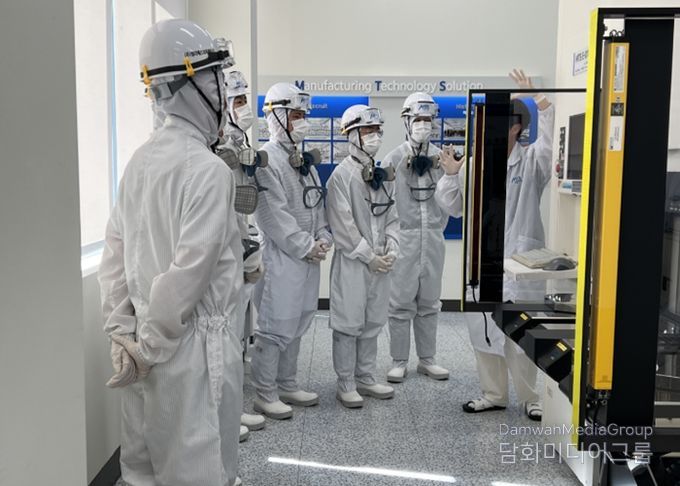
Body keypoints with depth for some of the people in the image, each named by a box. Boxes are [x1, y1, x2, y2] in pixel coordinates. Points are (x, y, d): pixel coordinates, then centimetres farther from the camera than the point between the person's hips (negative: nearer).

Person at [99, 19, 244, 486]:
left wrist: (123, 333, 8)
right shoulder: (208, 168, -17)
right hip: (194, 344, -7)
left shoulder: (141, 160, 6)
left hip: (152, 343, 8)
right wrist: (150, 343, -11)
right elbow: (190, 269, -22)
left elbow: (114, 253, 7)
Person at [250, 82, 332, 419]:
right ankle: (265, 395, 11)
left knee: (296, 325, 15)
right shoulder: (266, 159, -11)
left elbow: (318, 203, 17)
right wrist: (305, 246, -15)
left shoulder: (305, 161, 16)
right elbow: (273, 214, -17)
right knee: (275, 327, -2)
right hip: (281, 256, -8)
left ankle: (287, 386, 28)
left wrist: (323, 238, 2)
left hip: (309, 256, 8)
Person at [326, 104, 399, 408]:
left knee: (373, 323, 14)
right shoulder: (342, 174, -10)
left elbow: (391, 216, 12)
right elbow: (343, 224, -14)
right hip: (352, 261, -6)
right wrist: (368, 256, -14)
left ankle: (366, 378, 27)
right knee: (349, 324, 2)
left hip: (381, 263, 7)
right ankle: (346, 384, 14)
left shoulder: (383, 175, 11)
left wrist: (391, 250, -2)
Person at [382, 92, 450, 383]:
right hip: (404, 237, -3)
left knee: (429, 303, 11)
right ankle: (399, 361, 13)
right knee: (401, 303, 2)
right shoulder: (394, 158, -4)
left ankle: (427, 359, 22)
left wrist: (439, 227, 0)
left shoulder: (440, 157, 6)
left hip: (433, 238, 3)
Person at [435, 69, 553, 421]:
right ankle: (493, 394, 27)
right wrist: (451, 175, -7)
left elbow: (552, 144, -26)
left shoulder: (531, 162, -5)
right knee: (482, 328, 11)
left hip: (519, 259, -4)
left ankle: (532, 398, 21)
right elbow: (455, 208, 8)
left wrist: (540, 101, -32)